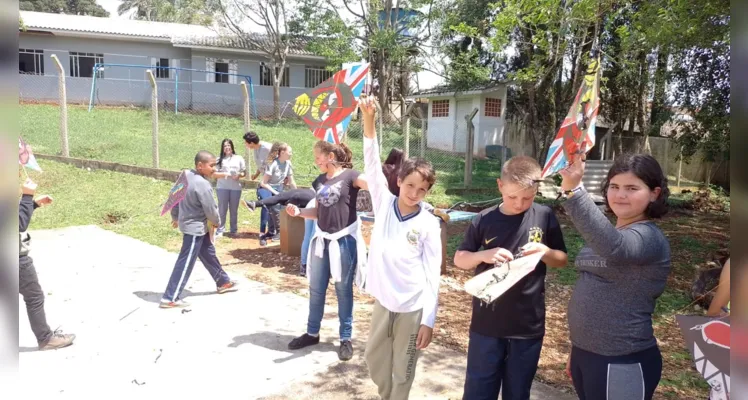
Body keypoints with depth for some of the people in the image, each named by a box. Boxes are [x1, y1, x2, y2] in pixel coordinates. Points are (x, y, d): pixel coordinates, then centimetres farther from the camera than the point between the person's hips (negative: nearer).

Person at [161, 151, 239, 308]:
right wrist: (217, 223, 2)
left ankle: (223, 282, 38)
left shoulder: (186, 175, 0)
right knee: (185, 263, -3)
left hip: (188, 223, 10)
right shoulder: (203, 185, -27)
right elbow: (210, 210, -19)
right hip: (195, 228, -10)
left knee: (209, 254, 22)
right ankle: (170, 298, 3)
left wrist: (175, 216, 24)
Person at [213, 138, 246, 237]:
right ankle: (220, 230, 7)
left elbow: (244, 172, 8)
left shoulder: (239, 158, 6)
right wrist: (224, 174, -14)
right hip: (222, 188, -1)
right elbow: (214, 174, 2)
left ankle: (233, 229, 19)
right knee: (222, 209, 1)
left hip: (236, 188, 1)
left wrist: (239, 175, -13)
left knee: (234, 210, 9)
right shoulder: (219, 159, 5)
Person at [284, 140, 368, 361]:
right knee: (316, 289, 14)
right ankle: (312, 333, 30)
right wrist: (298, 212, -1)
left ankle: (346, 338, 18)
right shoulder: (321, 180, 11)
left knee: (343, 290, 5)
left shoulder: (350, 176, -10)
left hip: (344, 240, -6)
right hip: (322, 239, 7)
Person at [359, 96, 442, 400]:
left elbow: (433, 274, -7)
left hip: (413, 308, -3)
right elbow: (372, 164, -15)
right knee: (374, 360, 21)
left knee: (402, 372, 12)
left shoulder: (429, 224, -9)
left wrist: (429, 320, -9)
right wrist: (368, 121, -26)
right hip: (383, 302, 3)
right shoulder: (384, 205, -3)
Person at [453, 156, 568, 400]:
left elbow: (562, 260, 7)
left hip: (529, 325, 1)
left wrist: (545, 252, -15)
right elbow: (459, 259, 2)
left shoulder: (545, 217, -4)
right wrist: (483, 255, -18)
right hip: (487, 324, 0)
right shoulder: (484, 220, -6)